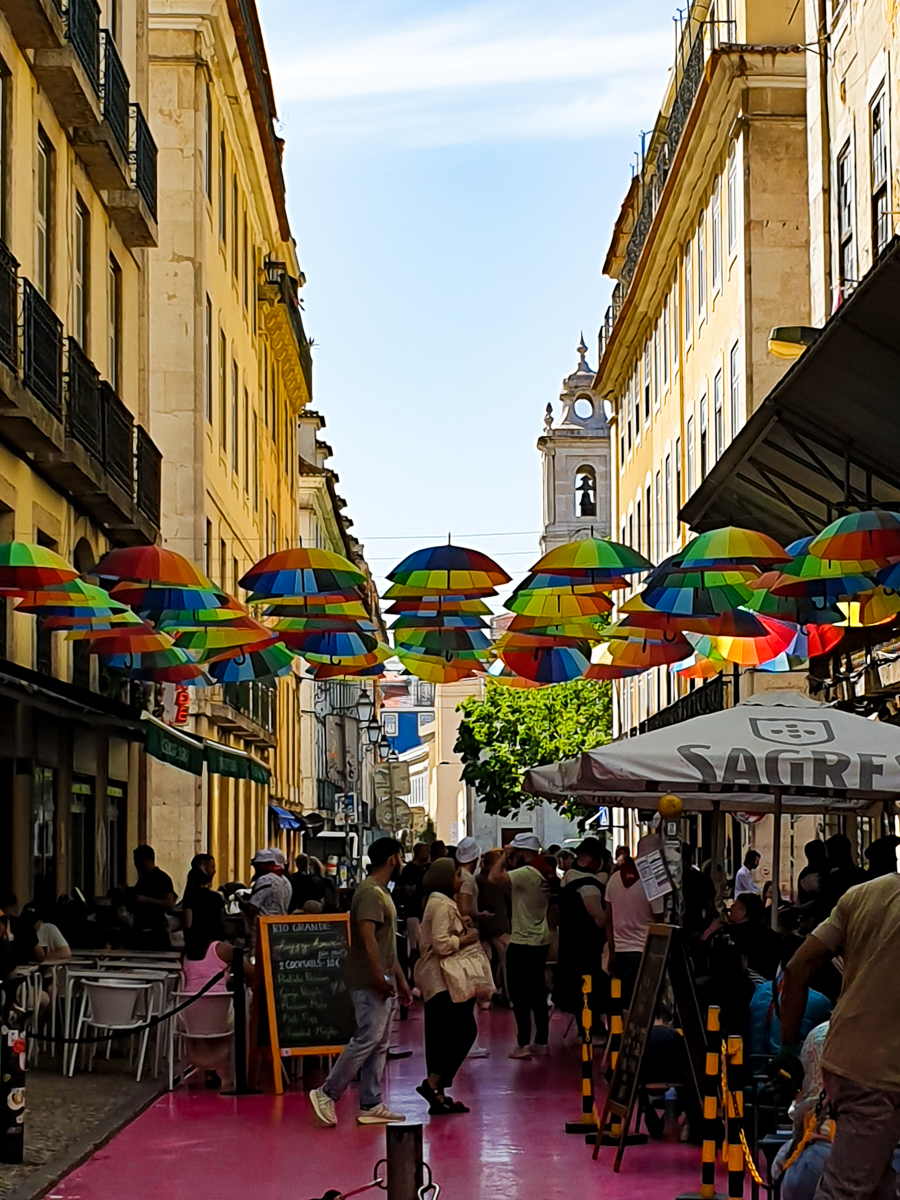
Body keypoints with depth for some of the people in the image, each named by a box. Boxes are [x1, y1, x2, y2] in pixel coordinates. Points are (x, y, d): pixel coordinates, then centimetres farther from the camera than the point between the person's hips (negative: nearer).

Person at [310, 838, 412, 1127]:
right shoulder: (370, 893, -14)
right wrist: (379, 977, -25)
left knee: (379, 1044, 9)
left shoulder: (381, 892, 19)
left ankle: (372, 1106, 11)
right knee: (367, 1040, -11)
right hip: (370, 983, -10)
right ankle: (327, 1093, -6)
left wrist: (400, 979, 22)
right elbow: (367, 938, -22)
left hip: (382, 983, 10)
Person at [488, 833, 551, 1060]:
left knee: (519, 994, -2)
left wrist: (504, 857, -11)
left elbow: (494, 877, -26)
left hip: (522, 944, -9)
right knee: (538, 994, 13)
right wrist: (508, 862, 11)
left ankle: (523, 1044, -2)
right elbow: (510, 887, 18)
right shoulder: (543, 875, 9)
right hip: (540, 941, 9)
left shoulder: (526, 873, -19)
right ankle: (541, 1042, 17)